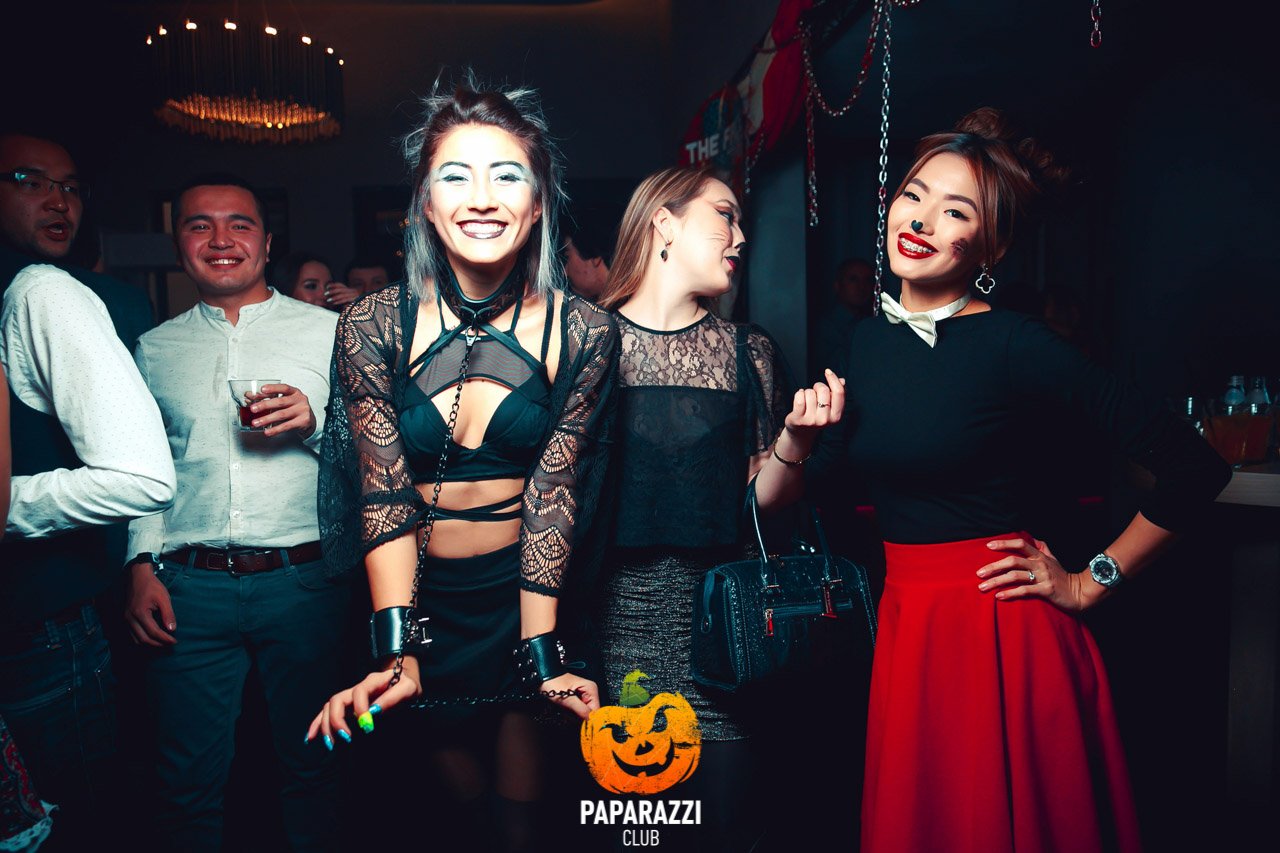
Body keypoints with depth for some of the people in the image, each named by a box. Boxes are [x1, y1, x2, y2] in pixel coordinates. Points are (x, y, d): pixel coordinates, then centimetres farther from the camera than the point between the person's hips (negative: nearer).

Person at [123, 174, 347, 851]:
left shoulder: (327, 331, 4)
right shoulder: (155, 348, 12)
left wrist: (316, 420, -16)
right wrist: (142, 565, 3)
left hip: (302, 582, -1)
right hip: (189, 586, 2)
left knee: (310, 766, 11)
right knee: (188, 780, 9)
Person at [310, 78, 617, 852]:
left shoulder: (581, 332, -11)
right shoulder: (373, 326, -10)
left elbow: (551, 493, -12)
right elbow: (384, 495, -13)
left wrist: (542, 652, -18)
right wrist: (397, 653, -21)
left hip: (527, 586, -1)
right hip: (416, 593, 1)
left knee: (520, 780, 14)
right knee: (449, 762, 20)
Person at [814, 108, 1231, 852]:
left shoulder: (1014, 345, -15)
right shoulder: (865, 343, 4)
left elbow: (1196, 467, -14)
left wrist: (1089, 586, -9)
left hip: (1001, 630, -6)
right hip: (904, 625, 6)